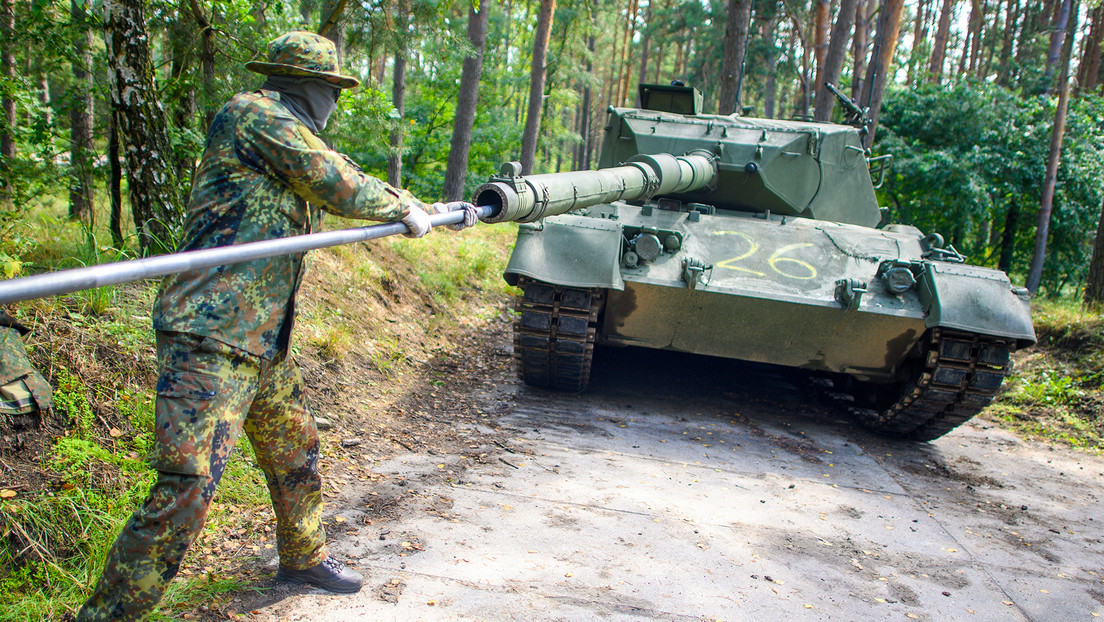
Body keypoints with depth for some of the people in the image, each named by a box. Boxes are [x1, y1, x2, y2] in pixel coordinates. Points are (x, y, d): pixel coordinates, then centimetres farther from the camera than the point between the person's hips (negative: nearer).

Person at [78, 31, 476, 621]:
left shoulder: (294, 139, 19)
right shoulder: (255, 114, -10)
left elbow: (355, 188, 27)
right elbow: (344, 190, -13)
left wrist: (439, 210, 32)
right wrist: (405, 207, 3)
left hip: (262, 343, 10)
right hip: (209, 338, -10)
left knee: (296, 452, 22)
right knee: (186, 488, -11)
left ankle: (303, 556, 42)